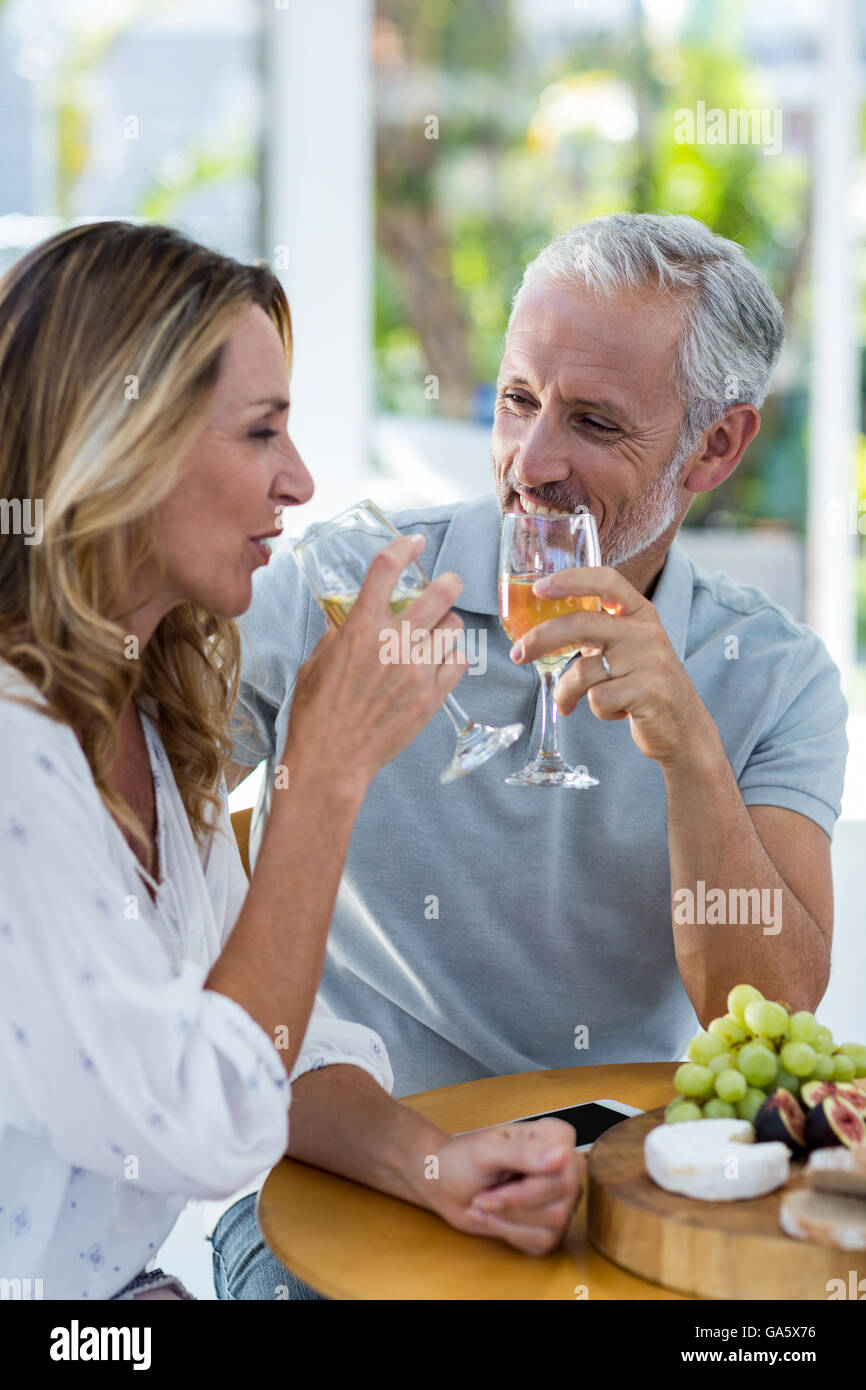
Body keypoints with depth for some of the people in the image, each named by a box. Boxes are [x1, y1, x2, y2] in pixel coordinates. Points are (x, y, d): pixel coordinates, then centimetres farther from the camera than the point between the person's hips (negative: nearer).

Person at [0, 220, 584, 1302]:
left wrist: (430, 1161, -12)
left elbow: (268, 1046, 7)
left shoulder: (147, 707, 5)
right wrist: (328, 769, -20)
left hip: (120, 1288, 7)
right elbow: (207, 1132, -22)